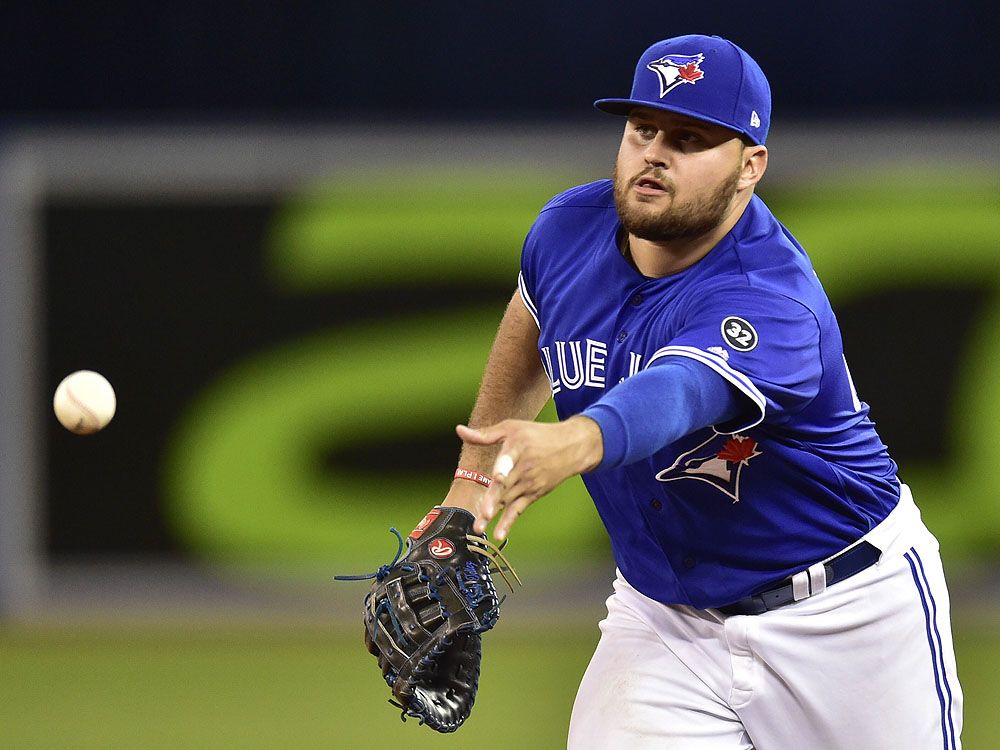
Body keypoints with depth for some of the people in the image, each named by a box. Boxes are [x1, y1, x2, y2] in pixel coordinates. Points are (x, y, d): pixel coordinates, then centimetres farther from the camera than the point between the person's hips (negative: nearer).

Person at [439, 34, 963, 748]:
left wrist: (572, 442, -70)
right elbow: (530, 329, 15)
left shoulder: (771, 305, -30)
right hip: (663, 610, 5)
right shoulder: (570, 229, -8)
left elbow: (675, 392, -50)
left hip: (845, 613, -4)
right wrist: (472, 476, 11)